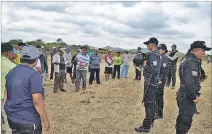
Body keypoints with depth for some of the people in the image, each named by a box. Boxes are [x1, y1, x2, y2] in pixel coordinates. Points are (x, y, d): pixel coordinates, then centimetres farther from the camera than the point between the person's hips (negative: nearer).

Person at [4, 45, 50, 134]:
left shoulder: (11, 72, 5)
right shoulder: (34, 75, -18)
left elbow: (6, 95, 12)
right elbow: (37, 101, -22)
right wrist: (45, 120, -12)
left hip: (12, 119, 7)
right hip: (29, 121, -7)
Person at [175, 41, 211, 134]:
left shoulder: (187, 59, 12)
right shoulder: (192, 62, -21)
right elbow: (190, 83, -29)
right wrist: (194, 97, -16)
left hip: (183, 95, 10)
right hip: (187, 98, -10)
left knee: (182, 119, 22)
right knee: (185, 121, 0)